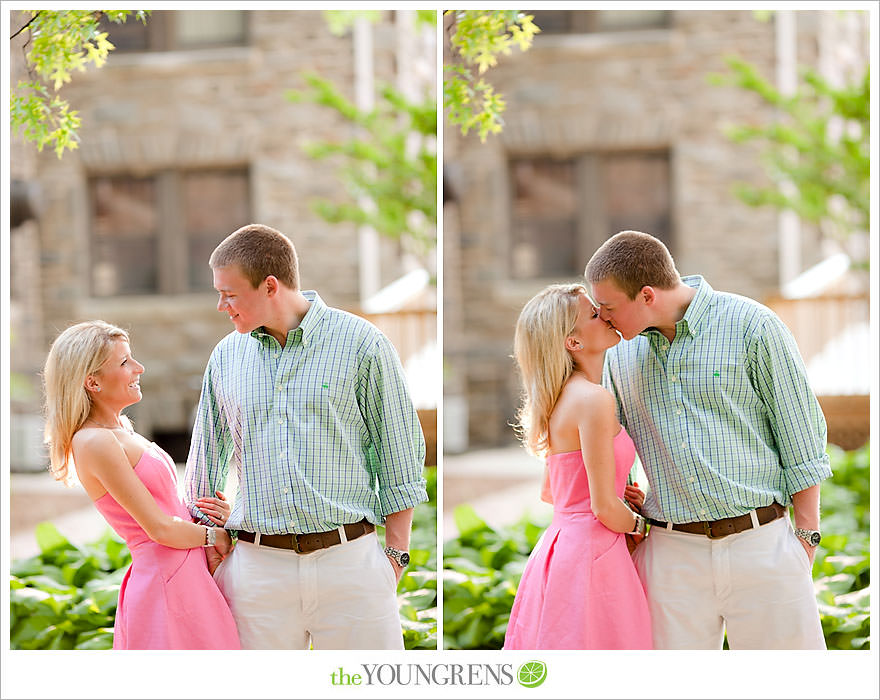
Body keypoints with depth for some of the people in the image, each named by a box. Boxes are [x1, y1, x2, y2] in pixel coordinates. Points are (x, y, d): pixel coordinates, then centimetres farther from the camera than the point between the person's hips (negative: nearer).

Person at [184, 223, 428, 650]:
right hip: (257, 564, 3)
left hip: (349, 562, -3)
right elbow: (207, 461, 19)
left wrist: (395, 555, -2)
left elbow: (399, 458, 2)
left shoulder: (360, 344, -1)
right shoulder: (226, 356, 11)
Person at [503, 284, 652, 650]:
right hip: (591, 551, -10)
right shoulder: (594, 399, -16)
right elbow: (604, 507, -17)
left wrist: (615, 491, 14)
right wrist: (638, 524, 3)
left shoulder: (564, 398, 13)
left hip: (561, 545, 10)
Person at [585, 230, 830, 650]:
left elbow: (800, 436, -1)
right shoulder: (621, 351, 10)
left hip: (760, 546, -4)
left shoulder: (753, 327, -5)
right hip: (671, 551, 4)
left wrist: (807, 536, -2)